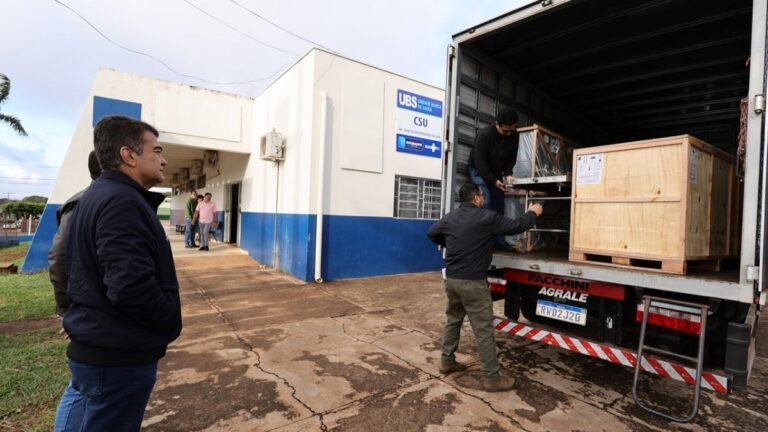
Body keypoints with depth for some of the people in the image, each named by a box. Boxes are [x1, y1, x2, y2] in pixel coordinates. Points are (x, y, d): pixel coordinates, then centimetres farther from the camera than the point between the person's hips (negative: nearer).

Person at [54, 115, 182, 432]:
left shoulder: (99, 195, 10)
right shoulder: (122, 202, -24)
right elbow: (132, 287, -32)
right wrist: (170, 323, -15)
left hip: (94, 345, 10)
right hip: (118, 355, -10)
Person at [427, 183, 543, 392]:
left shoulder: (450, 218, 7)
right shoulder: (486, 217, -11)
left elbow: (431, 233, 20)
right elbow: (516, 226, -4)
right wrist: (532, 213, 15)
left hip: (451, 279, 7)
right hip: (472, 282, -7)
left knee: (452, 321, 21)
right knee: (484, 330, 1)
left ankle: (447, 361, 32)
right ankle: (492, 378, 10)